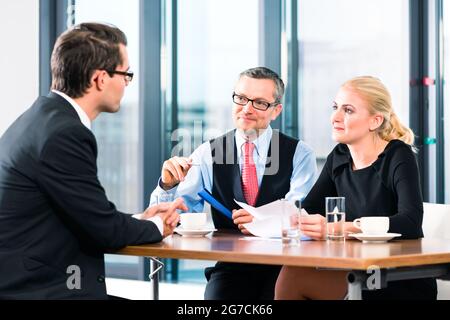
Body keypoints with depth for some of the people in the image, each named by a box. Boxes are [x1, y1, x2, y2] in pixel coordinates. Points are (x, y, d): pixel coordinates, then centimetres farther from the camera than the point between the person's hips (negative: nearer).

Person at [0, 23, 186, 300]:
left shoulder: (46, 116, 10)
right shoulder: (65, 134, -19)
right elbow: (105, 230, -13)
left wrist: (139, 219, 12)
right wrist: (155, 226, 4)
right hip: (32, 290, -9)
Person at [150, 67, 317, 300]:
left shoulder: (299, 154, 4)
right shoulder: (208, 154, 7)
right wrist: (169, 184, -19)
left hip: (283, 265, -1)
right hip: (229, 266, 1)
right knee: (217, 296, -29)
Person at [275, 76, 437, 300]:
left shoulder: (398, 157, -10)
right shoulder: (338, 158, 9)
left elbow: (411, 222, -26)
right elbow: (305, 212, 5)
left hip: (405, 286, -5)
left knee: (295, 276, -23)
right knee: (290, 271, -22)